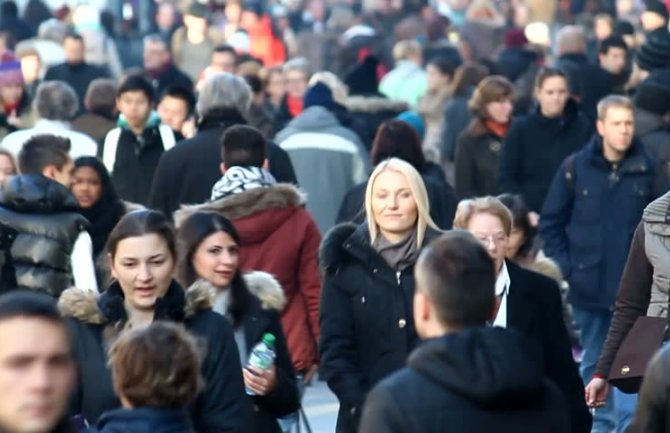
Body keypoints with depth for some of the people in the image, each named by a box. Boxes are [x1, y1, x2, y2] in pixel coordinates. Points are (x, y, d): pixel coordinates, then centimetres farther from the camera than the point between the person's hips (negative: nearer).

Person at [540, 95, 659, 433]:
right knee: (593, 363, 13)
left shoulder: (645, 170, -2)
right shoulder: (575, 167, -4)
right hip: (588, 285, 1)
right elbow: (551, 221, 1)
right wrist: (565, 266, -5)